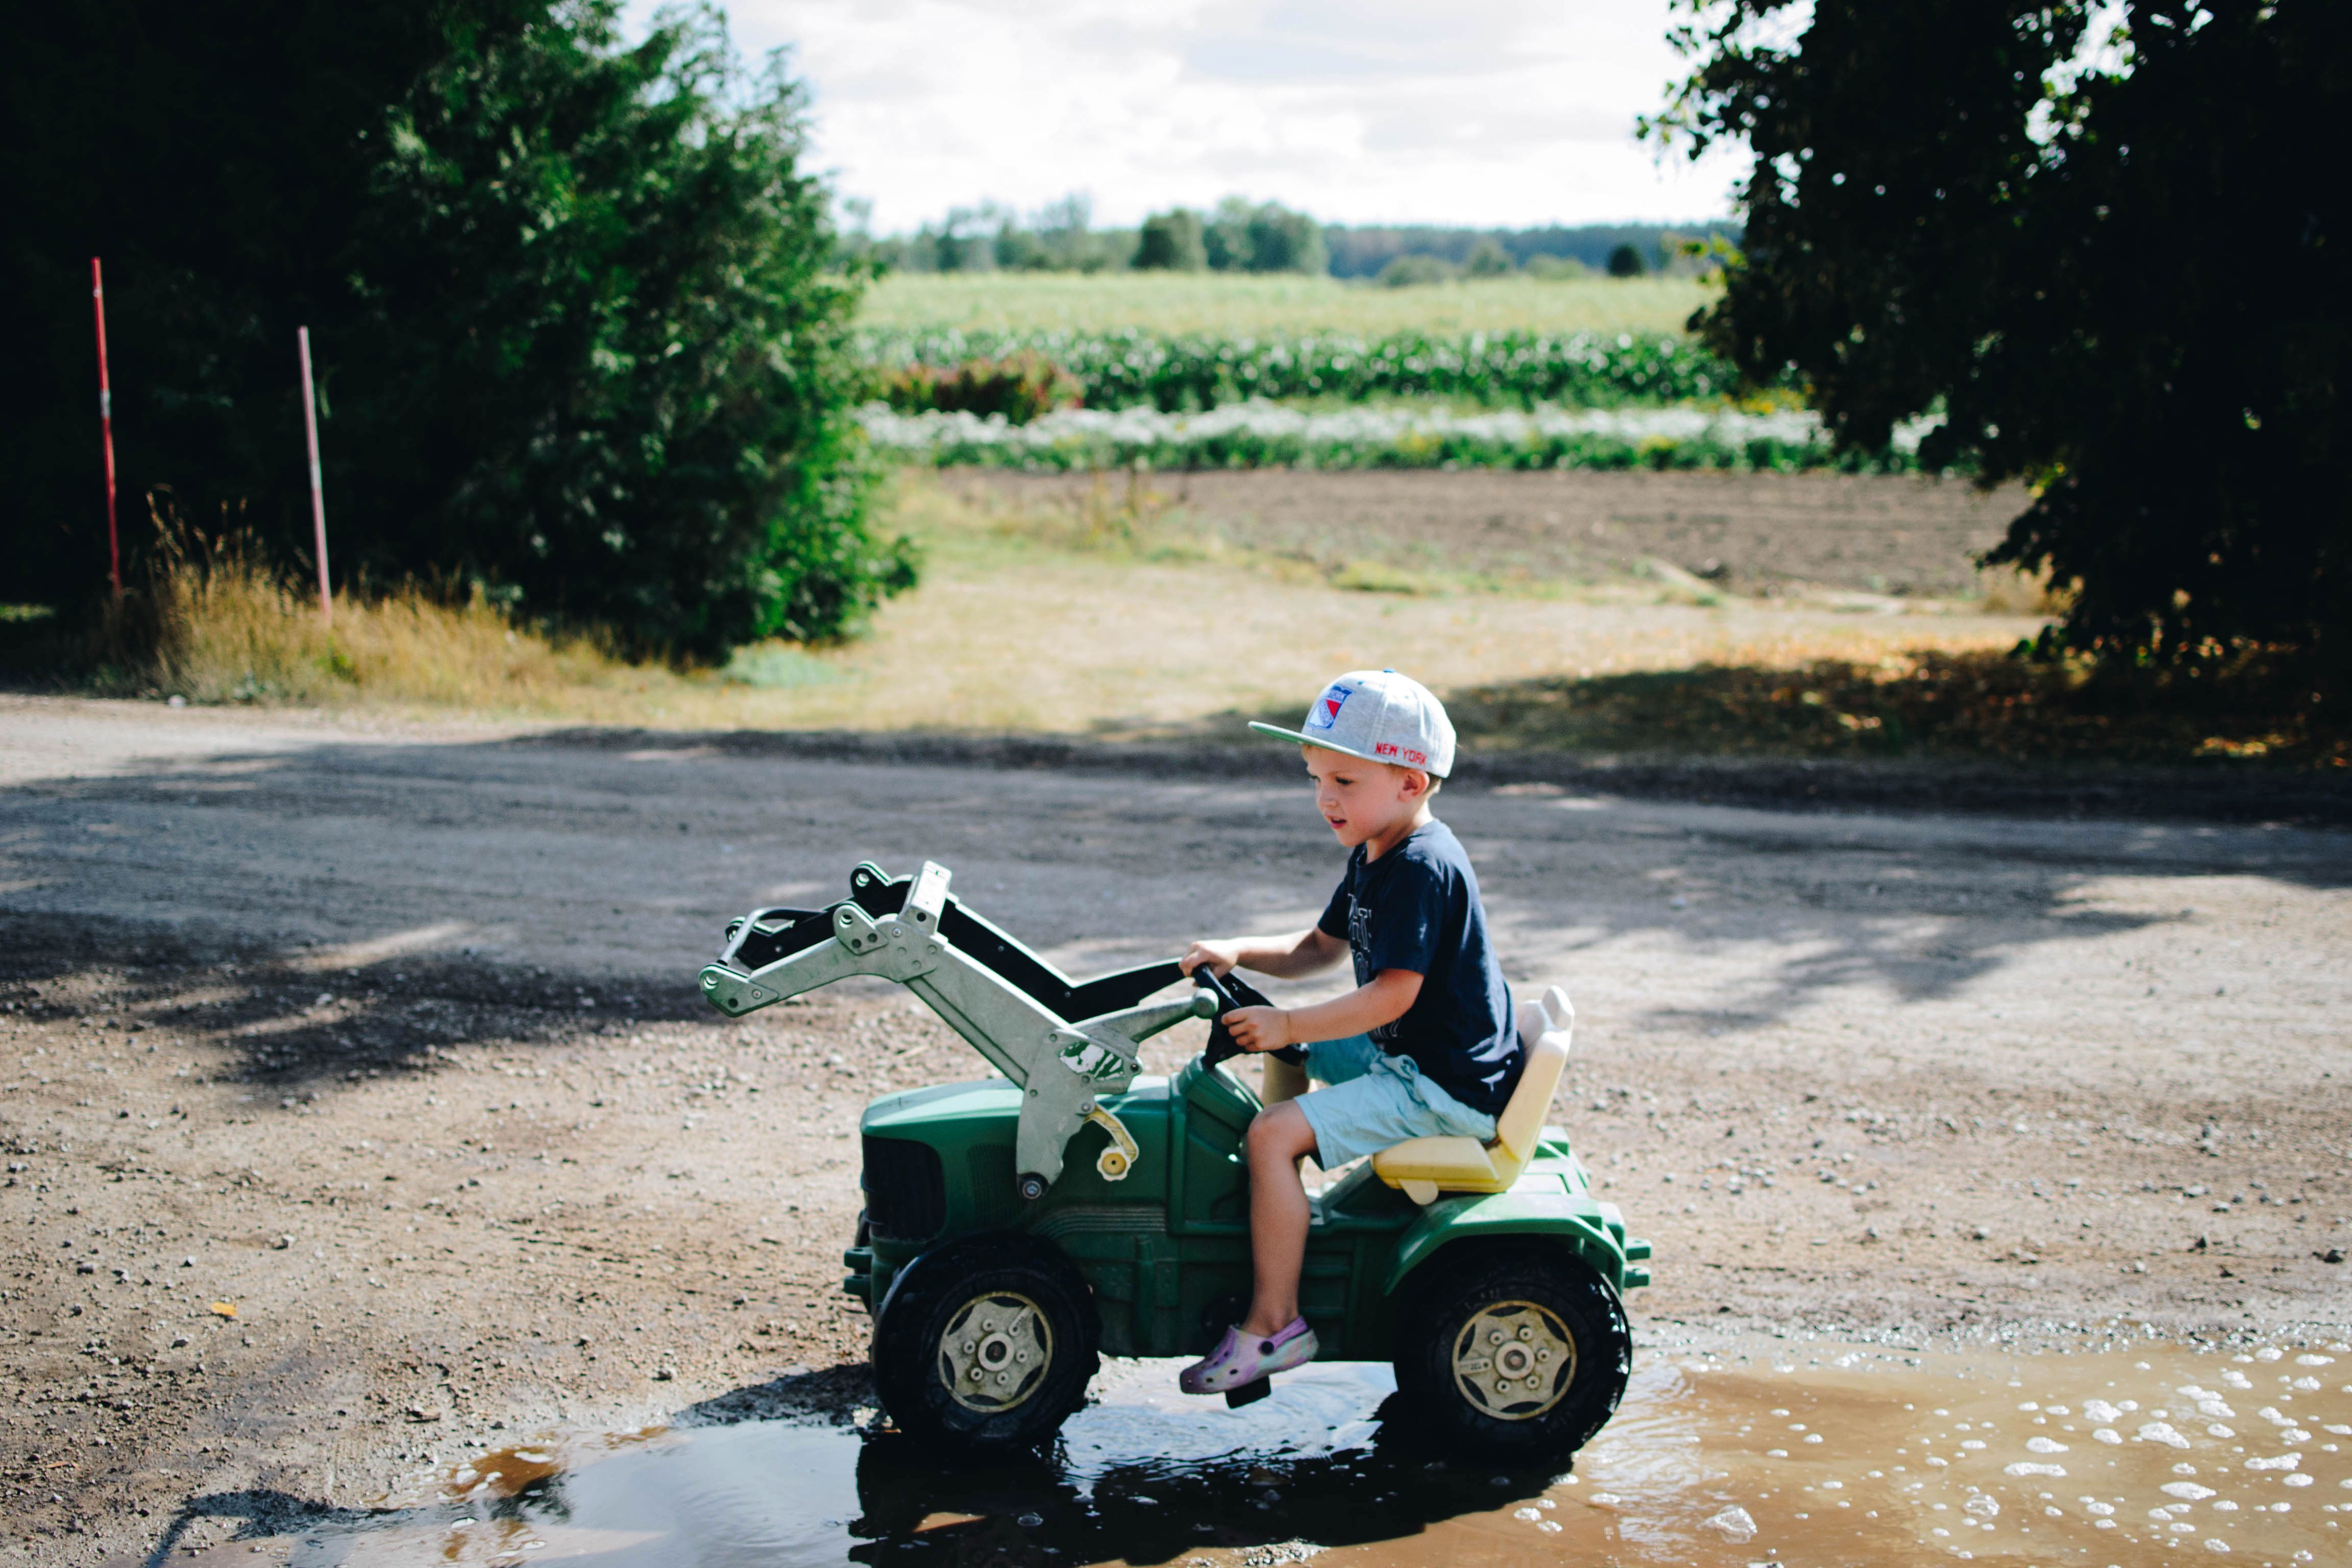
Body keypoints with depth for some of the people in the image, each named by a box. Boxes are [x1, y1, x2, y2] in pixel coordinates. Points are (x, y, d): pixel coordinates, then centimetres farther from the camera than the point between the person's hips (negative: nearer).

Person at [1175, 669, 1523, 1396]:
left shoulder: (1421, 869, -22)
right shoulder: (1374, 858, 10)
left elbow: (1393, 993, -28)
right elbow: (1320, 948, 21)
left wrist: (1289, 1025, -26)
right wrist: (1238, 951, 6)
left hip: (1448, 1087, -11)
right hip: (1408, 1057, 11)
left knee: (1275, 1133, -21)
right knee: (1284, 1053, 28)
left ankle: (1274, 1323, -15)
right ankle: (1273, 1200, 33)